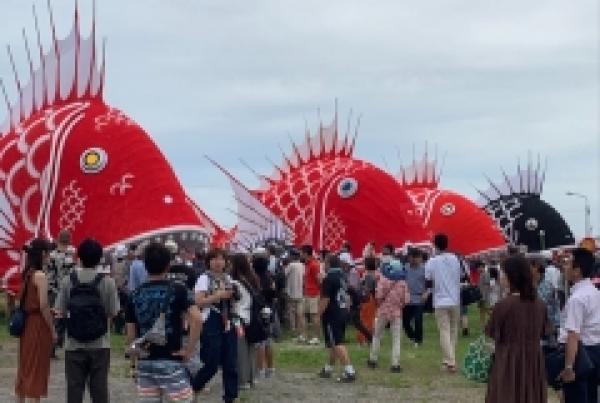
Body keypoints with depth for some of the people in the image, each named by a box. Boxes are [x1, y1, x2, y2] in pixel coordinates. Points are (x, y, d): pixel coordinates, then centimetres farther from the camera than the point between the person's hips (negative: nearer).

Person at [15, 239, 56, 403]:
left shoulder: (26, 274, 8)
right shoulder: (40, 275, -16)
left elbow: (28, 301, 11)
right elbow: (43, 306, -18)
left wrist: (51, 312, 14)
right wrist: (53, 330, -11)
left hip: (26, 324, 8)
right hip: (38, 325, -8)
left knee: (25, 366, 15)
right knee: (36, 369, -1)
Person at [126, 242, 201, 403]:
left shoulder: (135, 294, 6)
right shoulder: (177, 289, -5)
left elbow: (131, 335, 7)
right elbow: (196, 319, -19)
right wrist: (189, 349, -11)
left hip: (145, 363, 4)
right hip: (170, 361, -4)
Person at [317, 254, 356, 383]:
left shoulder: (329, 279, -15)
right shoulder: (343, 277, 12)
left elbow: (325, 300, -19)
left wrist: (318, 315, -13)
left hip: (332, 315, -9)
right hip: (343, 313, 9)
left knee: (337, 344, -9)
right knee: (335, 343, 18)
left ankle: (349, 371, -17)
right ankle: (328, 369, 31)